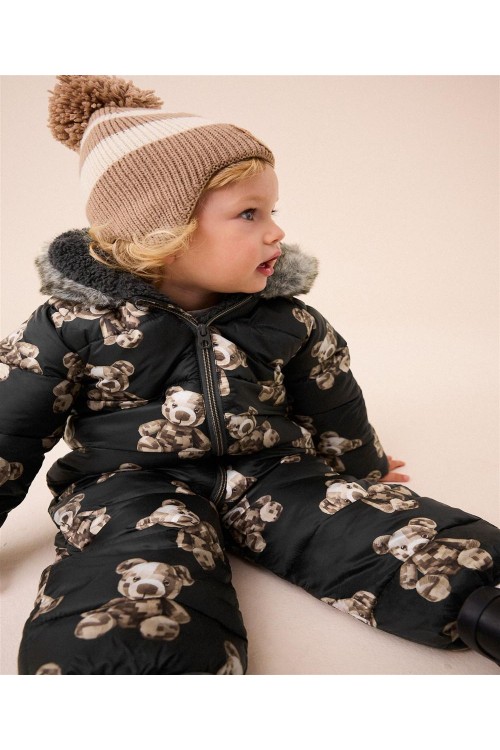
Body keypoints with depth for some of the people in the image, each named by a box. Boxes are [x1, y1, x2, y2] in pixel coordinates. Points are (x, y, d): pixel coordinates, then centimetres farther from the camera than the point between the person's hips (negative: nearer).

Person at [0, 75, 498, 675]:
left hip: (269, 470, 3)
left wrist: (364, 473, 30)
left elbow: (332, 405, 18)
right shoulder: (77, 321, -7)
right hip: (134, 484, -2)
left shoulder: (285, 319, 2)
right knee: (127, 635, -37)